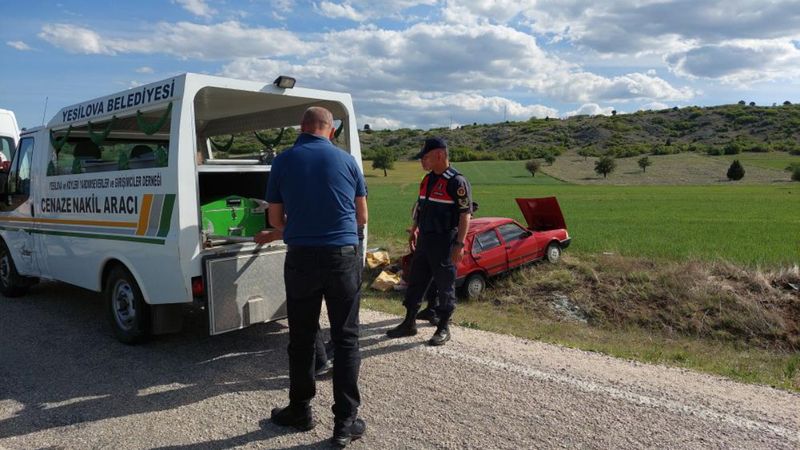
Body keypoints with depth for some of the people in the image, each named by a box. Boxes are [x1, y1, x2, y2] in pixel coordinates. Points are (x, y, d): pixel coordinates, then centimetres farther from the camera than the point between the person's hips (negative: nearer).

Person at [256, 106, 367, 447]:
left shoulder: (283, 161, 1)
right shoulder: (346, 161, 3)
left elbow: (275, 219, 8)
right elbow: (362, 217, 11)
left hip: (301, 258, 0)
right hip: (342, 256, 0)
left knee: (301, 339, 13)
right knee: (345, 339, 7)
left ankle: (300, 411, 28)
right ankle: (345, 422, 10)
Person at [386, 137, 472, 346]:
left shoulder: (457, 182, -15)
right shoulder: (427, 180, 11)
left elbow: (465, 215, -16)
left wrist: (459, 244, -21)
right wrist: (413, 231, 22)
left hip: (445, 241, -8)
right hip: (424, 239, 8)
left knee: (444, 285, 3)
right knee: (415, 281, 13)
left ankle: (443, 329, 17)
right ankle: (409, 323, 25)